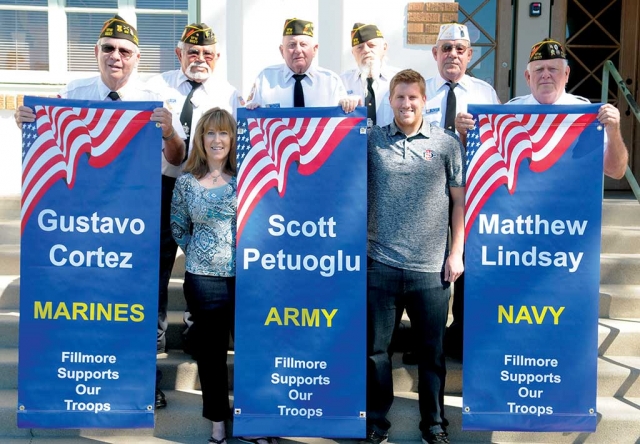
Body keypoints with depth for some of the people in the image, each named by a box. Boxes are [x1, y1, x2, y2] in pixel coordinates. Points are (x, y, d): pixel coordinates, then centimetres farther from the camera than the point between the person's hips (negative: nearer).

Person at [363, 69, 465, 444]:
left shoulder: (448, 143, 3)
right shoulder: (371, 140, 3)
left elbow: (461, 201, 5)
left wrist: (456, 253, -1)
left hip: (431, 268, 0)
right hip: (380, 265, 1)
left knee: (432, 351, 11)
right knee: (376, 348, 10)